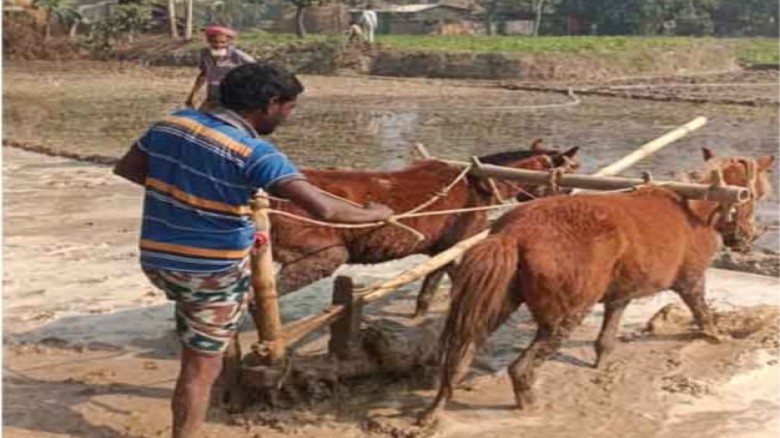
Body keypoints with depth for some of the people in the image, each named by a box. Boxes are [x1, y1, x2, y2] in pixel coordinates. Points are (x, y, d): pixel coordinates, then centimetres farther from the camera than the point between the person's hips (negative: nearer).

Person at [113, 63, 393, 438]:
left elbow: (126, 168, 13)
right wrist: (374, 214, -8)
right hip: (213, 270, -6)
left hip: (157, 259, 6)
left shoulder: (173, 122, 0)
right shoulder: (254, 152, -19)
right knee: (201, 367, 8)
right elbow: (323, 209, -26)